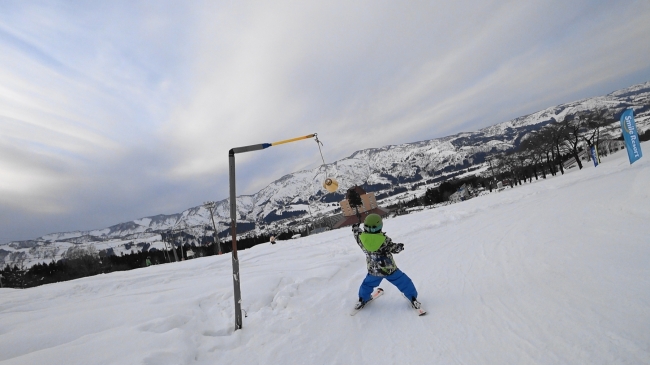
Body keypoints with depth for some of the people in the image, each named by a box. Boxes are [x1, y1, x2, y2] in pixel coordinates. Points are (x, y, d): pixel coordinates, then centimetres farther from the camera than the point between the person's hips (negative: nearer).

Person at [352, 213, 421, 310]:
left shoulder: (362, 238, -18)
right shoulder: (384, 239, -27)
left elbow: (358, 235, 7)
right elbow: (394, 248, -12)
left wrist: (355, 228, 29)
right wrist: (400, 246, 12)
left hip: (373, 271, 4)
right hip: (390, 269, -3)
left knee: (367, 284, 30)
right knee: (404, 282, 18)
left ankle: (362, 300, 44)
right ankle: (413, 298, 29)